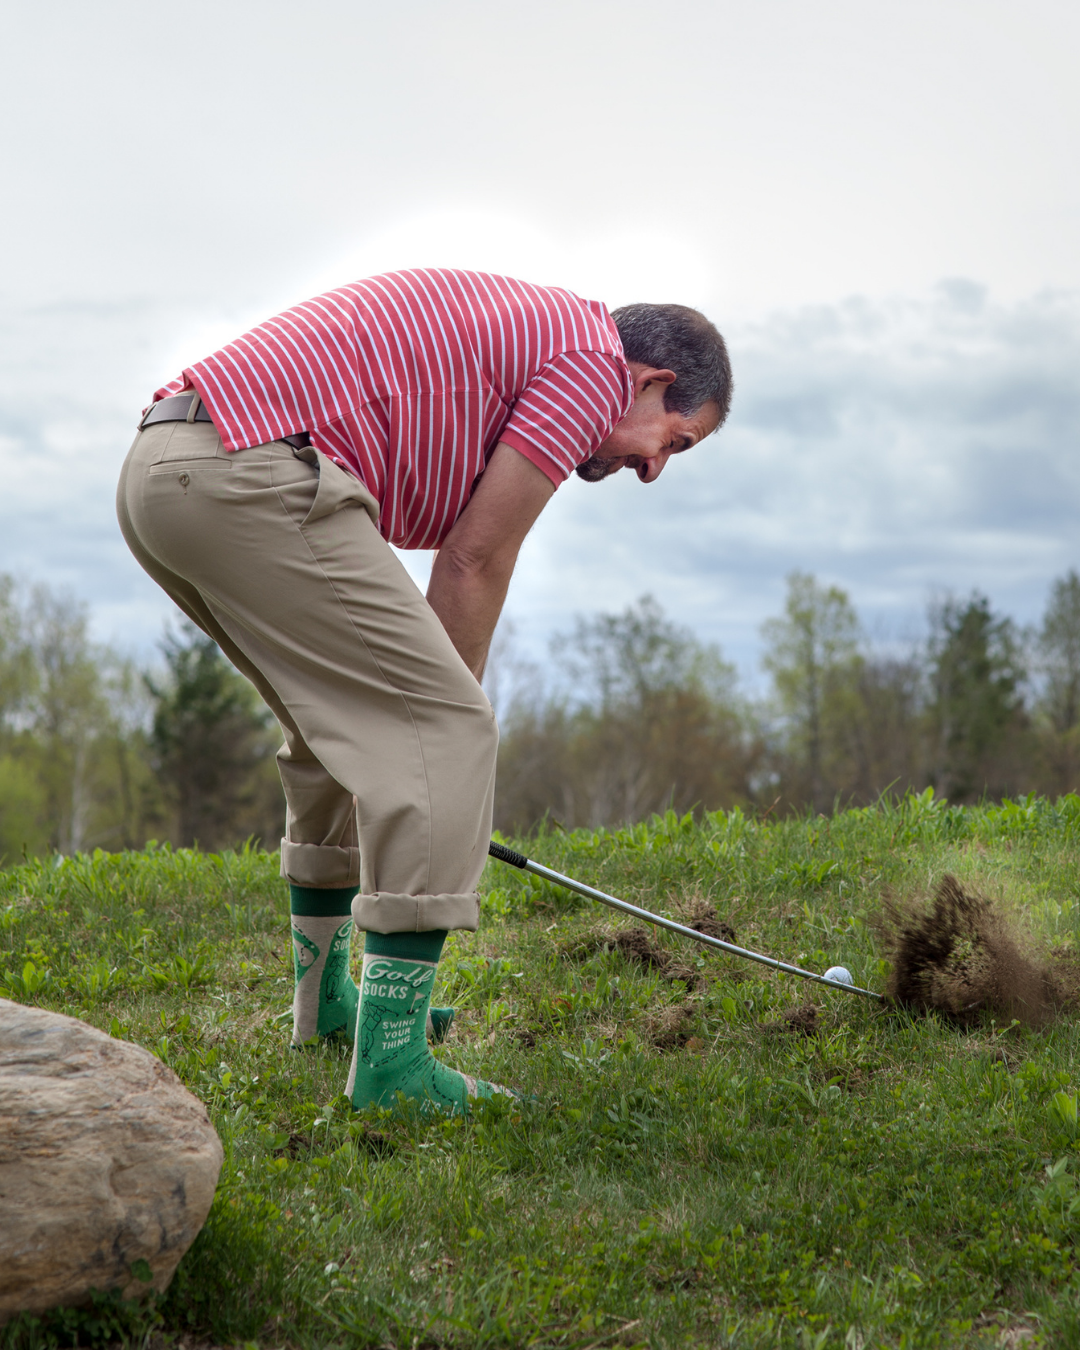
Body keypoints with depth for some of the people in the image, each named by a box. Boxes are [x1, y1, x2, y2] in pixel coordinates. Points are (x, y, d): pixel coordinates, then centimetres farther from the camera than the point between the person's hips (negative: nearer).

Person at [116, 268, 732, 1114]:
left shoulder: (512, 329, 30)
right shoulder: (598, 362, 2)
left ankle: (328, 997, 37)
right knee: (446, 729, -7)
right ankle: (390, 1059, -9)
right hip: (252, 477, -10)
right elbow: (475, 561, -2)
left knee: (349, 720, 25)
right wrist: (448, 707, 8)